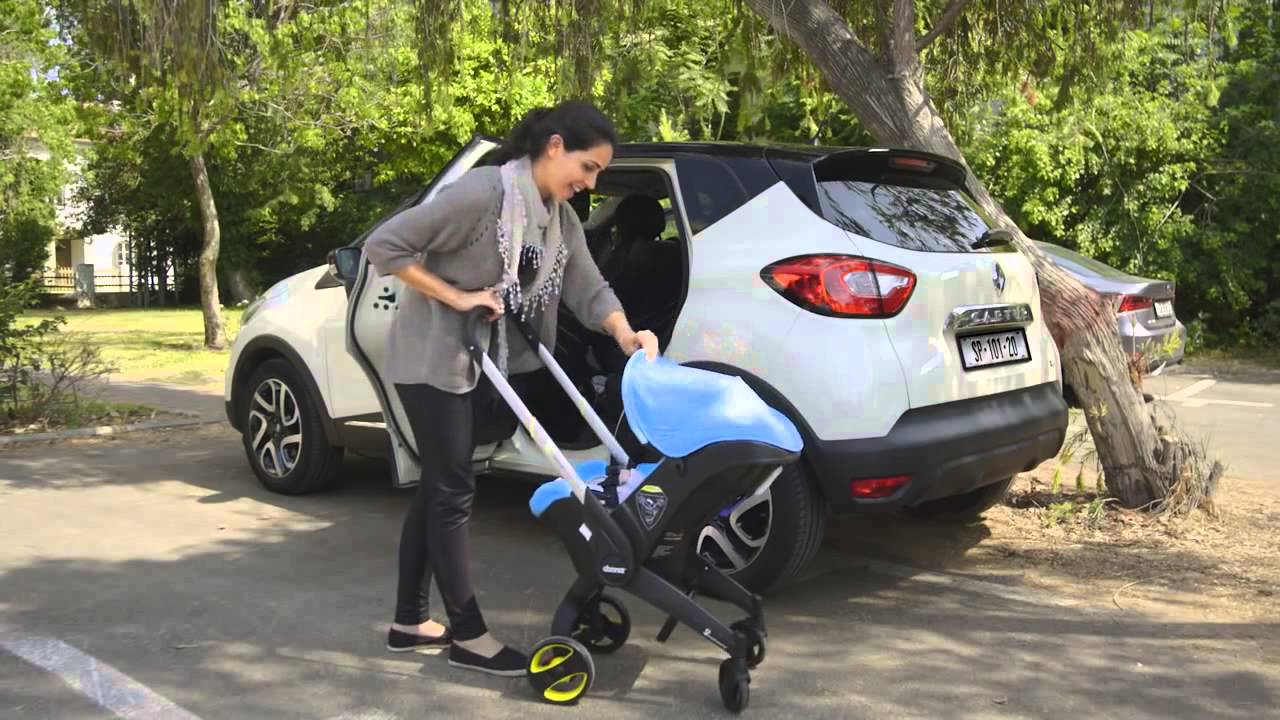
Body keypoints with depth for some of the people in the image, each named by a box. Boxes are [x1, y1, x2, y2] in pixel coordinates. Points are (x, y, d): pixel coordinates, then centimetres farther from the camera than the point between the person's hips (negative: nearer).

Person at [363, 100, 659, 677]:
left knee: (439, 484, 12)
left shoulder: (562, 219, 3)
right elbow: (384, 245, -22)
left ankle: (410, 622, 23)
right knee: (452, 489, -4)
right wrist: (454, 296, -23)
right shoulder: (481, 193, -23)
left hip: (485, 362, 8)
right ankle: (468, 636, 6)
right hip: (432, 359, -8)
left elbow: (588, 288, -6)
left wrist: (625, 334, -24)